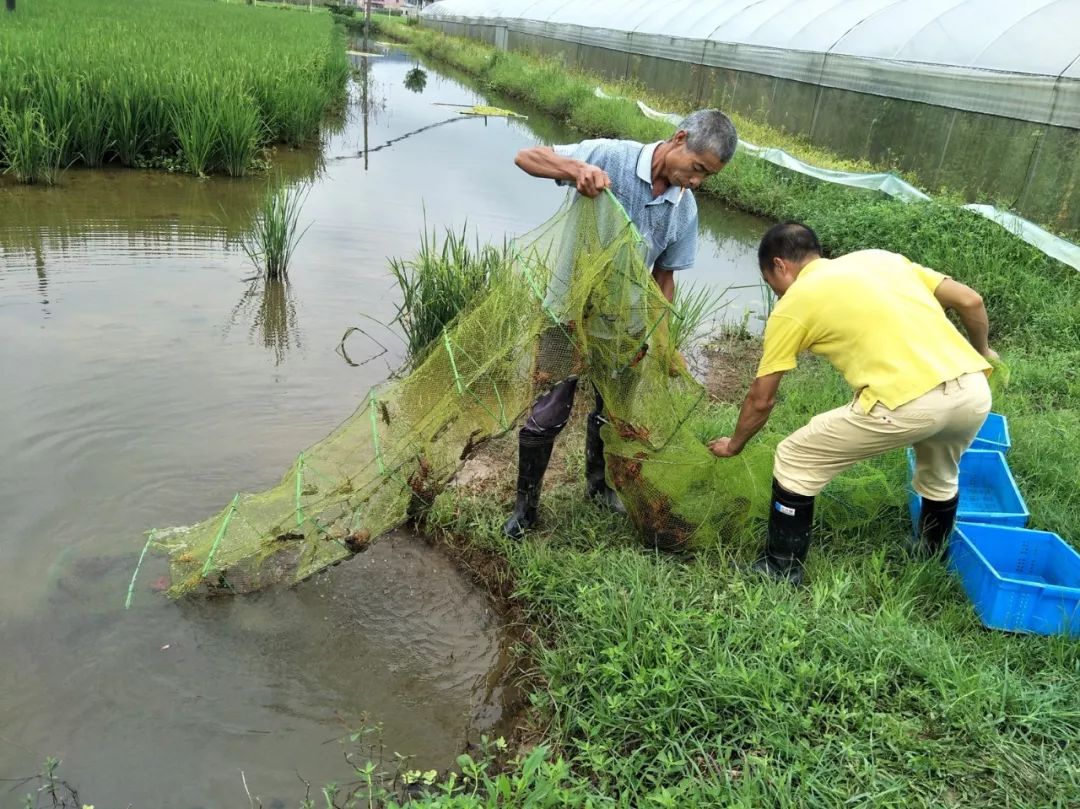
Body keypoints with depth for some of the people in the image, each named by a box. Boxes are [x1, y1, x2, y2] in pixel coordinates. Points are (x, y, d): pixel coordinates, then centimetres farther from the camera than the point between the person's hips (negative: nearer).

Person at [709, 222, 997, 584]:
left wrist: (734, 445, 33)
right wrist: (982, 353, 39)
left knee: (794, 462, 13)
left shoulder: (793, 305, 10)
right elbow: (971, 301, 20)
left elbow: (761, 399, 16)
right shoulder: (879, 257, 24)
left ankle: (781, 572, 22)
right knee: (940, 477, 38)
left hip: (907, 405, -7)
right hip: (974, 392, 7)